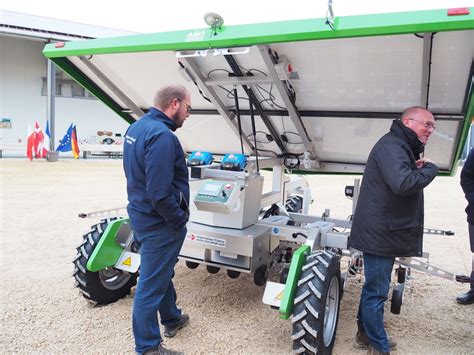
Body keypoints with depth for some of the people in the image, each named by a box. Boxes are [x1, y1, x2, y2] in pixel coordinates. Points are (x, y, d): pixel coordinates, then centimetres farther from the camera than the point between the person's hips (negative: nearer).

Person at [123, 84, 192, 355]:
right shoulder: (162, 135, -25)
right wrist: (180, 220, -16)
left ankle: (172, 319, 47)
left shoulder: (136, 127, 7)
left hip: (141, 215, 10)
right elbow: (160, 193, -30)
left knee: (162, 273, 26)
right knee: (151, 286, 4)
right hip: (160, 223, -10)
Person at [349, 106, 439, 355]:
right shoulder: (391, 145, -17)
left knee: (374, 287, 20)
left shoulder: (403, 147, 18)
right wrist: (429, 169, -14)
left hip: (385, 232, 11)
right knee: (376, 290, 1)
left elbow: (408, 176, 18)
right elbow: (403, 184, -31)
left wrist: (418, 168, -2)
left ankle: (366, 334, 34)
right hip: (380, 233, -11)